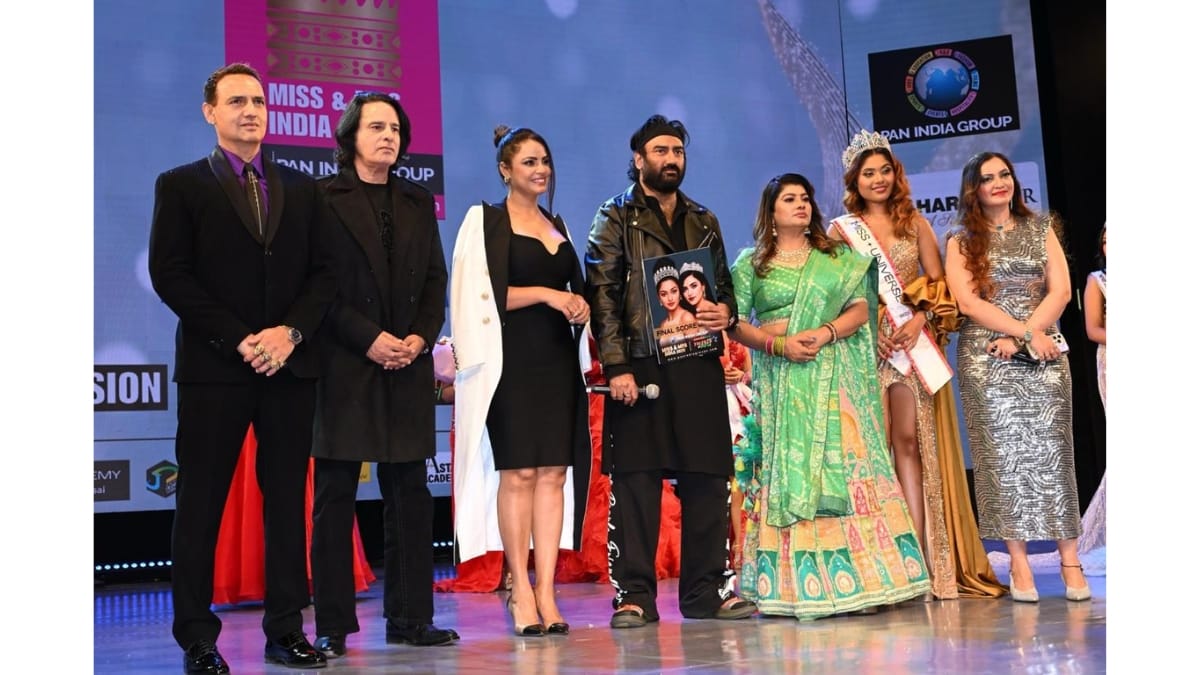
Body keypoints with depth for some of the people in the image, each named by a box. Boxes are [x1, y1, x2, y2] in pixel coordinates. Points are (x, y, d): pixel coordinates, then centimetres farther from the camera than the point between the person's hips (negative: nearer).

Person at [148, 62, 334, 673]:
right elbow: (169, 274, -4)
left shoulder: (300, 189, 15)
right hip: (213, 369, -3)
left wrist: (290, 332, -9)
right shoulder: (181, 185, 5)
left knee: (287, 501, 6)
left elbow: (323, 273, 9)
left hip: (290, 365, 3)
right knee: (200, 505, 2)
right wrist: (239, 340, -12)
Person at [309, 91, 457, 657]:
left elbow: (436, 280, 13)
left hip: (408, 367, 5)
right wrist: (369, 338, -13)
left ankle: (409, 619, 13)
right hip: (343, 366, -4)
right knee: (335, 497, -1)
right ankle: (332, 626, 6)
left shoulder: (418, 203, 17)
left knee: (410, 494, 5)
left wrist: (421, 337, -4)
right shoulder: (323, 198, 2)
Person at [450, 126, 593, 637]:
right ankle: (521, 592, 0)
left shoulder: (558, 226, 19)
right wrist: (546, 294, -14)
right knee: (518, 472, -7)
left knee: (554, 472, 0)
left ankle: (546, 592, 2)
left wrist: (579, 304, 4)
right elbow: (481, 294, -9)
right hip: (511, 360, -5)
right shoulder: (485, 221, 2)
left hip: (558, 360, 5)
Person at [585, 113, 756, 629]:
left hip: (699, 367, 5)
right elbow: (602, 296, -5)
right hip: (640, 367, -4)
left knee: (707, 478, 5)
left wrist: (726, 311, 0)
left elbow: (723, 283, 25)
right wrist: (616, 367, -14)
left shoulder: (703, 221, 18)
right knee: (635, 480, -2)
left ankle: (707, 589, 15)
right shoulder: (616, 218, 3)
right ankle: (634, 595, 6)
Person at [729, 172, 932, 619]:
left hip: (832, 379, 1)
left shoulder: (837, 257, 13)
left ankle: (858, 580, 1)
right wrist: (778, 344, -13)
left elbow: (861, 307, 5)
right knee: (787, 471, -3)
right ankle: (791, 586, 0)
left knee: (844, 465, -4)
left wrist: (827, 332, -12)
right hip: (780, 384, -1)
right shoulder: (751, 263, 9)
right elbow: (736, 324, 2)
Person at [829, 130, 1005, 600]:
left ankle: (921, 556, -5)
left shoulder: (915, 223, 13)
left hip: (914, 343, 1)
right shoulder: (841, 229, 8)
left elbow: (938, 282, 8)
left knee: (910, 439, -6)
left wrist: (919, 319, -9)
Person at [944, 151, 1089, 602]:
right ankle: (1019, 563, 1)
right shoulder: (962, 239, 7)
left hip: (1043, 353, 1)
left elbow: (1060, 291, 3)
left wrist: (1019, 338, -10)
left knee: (1051, 450, -2)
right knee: (1002, 454, -3)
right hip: (985, 357, -1)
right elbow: (967, 300, -5)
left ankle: (1070, 560, 3)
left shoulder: (1040, 228, 13)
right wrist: (1026, 332, -12)